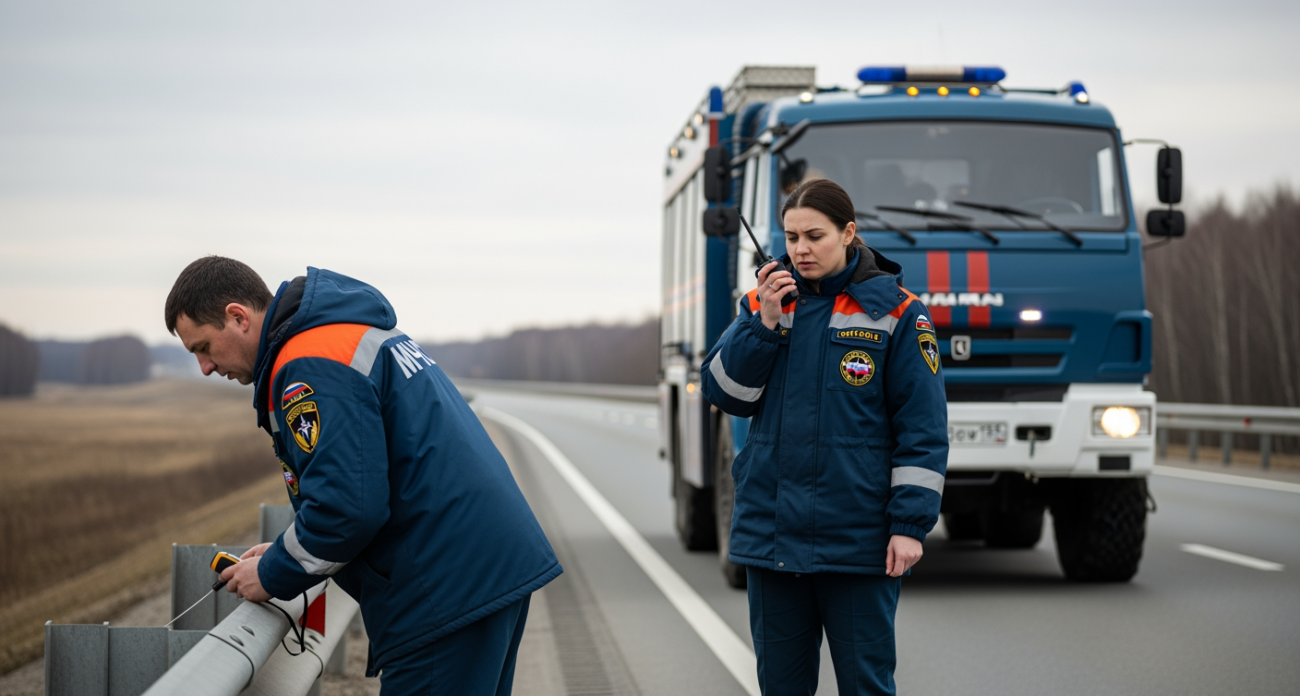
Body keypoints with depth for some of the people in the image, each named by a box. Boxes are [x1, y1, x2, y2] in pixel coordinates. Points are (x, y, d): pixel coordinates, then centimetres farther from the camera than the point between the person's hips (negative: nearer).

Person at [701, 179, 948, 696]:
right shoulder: (764, 303, 10)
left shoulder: (895, 313, -2)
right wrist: (765, 323, -10)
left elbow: (923, 429, -4)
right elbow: (724, 392, 1)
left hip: (858, 536, -4)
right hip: (770, 531, 4)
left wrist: (910, 523, -11)